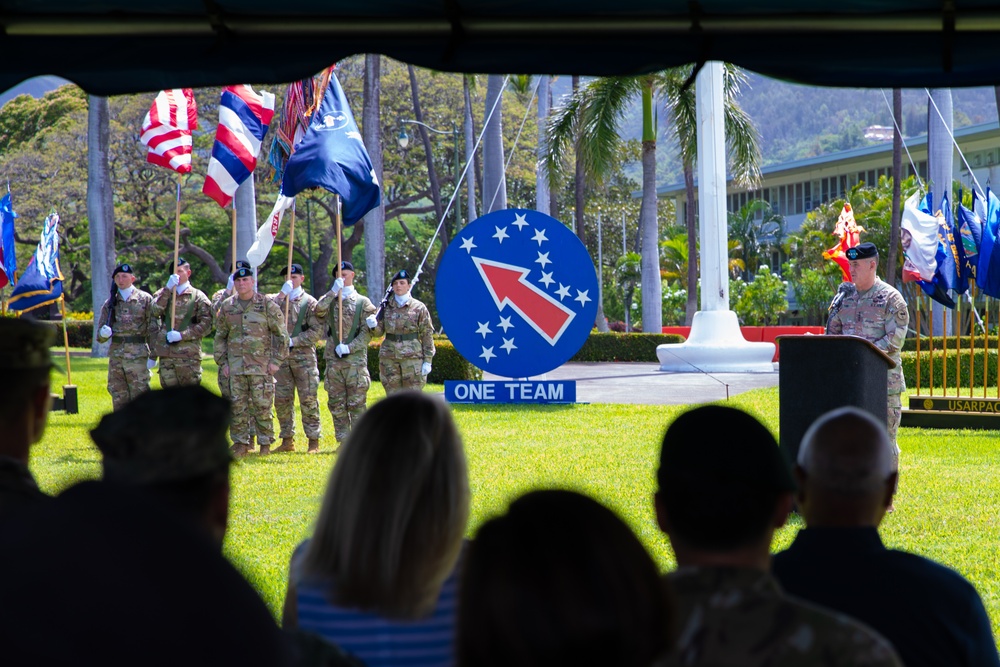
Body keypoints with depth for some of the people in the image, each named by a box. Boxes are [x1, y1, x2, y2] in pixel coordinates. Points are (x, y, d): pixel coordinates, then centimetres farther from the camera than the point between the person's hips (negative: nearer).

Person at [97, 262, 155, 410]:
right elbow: (100, 336, 13)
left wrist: (153, 356, -7)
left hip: (138, 354, -4)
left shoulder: (145, 299, 2)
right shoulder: (110, 303, 12)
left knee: (140, 392, -6)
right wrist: (103, 334, -11)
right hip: (116, 354, 4)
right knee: (118, 397, 7)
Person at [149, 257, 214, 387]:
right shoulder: (163, 294, 15)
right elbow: (155, 311, -6)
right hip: (166, 354, 3)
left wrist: (182, 335, -12)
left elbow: (206, 324, -4)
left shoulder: (198, 297, 5)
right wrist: (168, 288, -12)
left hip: (188, 355, -3)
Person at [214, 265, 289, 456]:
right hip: (235, 366, 3)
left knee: (262, 406, -2)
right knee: (238, 406, 3)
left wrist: (276, 360, -5)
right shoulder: (227, 307, 9)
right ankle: (241, 443, 10)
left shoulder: (267, 305, -1)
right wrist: (222, 362, 9)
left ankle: (265, 443, 6)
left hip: (261, 366, -3)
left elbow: (281, 335, 1)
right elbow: (220, 337, 16)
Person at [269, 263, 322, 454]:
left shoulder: (309, 302, 2)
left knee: (308, 399, -5)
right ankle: (287, 440, 12)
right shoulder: (277, 300, 12)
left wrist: (293, 341, -13)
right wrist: (282, 295, -11)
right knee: (281, 400, 4)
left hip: (304, 355, -4)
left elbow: (317, 331, -5)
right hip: (281, 357, 4)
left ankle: (314, 441, -1)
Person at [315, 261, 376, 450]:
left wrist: (349, 347, -12)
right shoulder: (330, 301, 13)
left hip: (356, 359, -4)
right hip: (333, 360, 4)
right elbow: (319, 310, -10)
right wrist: (333, 291, -13)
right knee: (336, 403, 4)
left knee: (357, 403, -6)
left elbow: (367, 332, -1)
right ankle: (343, 441, 10)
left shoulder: (362, 302, 5)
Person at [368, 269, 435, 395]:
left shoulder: (419, 307, 0)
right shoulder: (386, 307, 8)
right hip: (389, 358, 3)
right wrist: (373, 326, -17)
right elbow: (379, 331, 8)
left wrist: (427, 361, -4)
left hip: (412, 357, -3)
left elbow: (427, 335, 0)